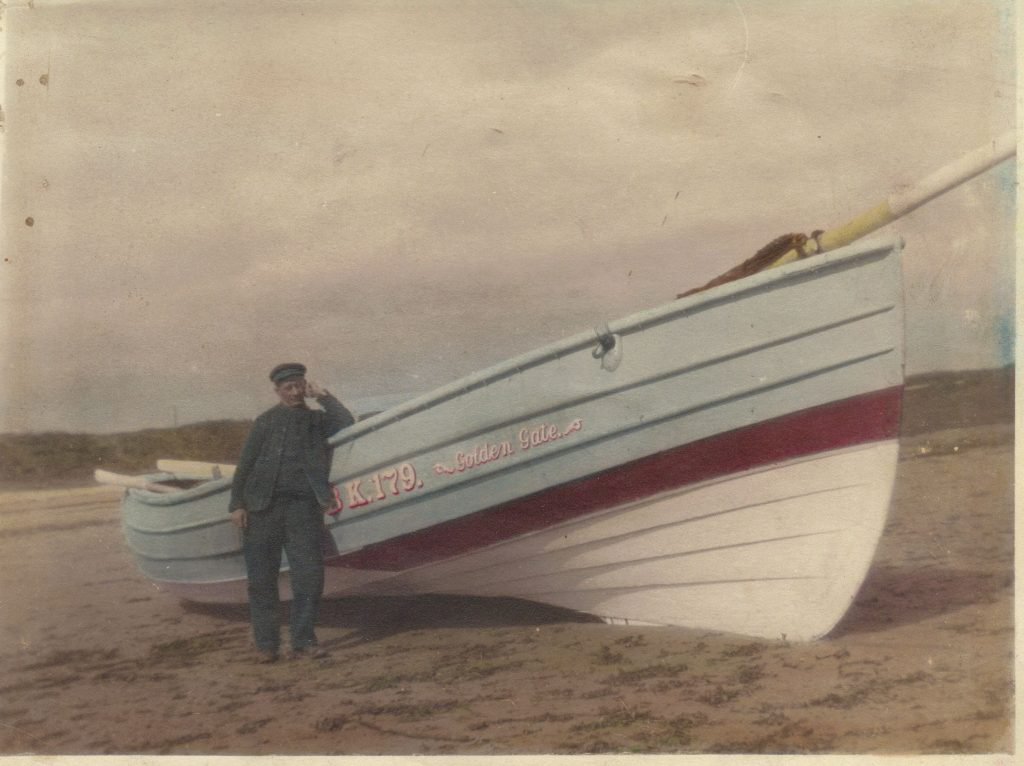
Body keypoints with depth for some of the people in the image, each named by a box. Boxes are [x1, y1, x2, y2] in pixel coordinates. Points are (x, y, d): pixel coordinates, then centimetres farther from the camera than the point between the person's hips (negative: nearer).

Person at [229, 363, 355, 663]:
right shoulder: (266, 422, 8)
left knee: (310, 576, -3)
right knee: (262, 579, 1)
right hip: (263, 506, -1)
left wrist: (323, 397, 0)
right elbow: (245, 464, 4)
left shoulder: (317, 420, 13)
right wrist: (237, 504, -3)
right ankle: (265, 643, 11)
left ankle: (302, 640, 8)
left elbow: (347, 424, -5)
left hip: (303, 507, 1)